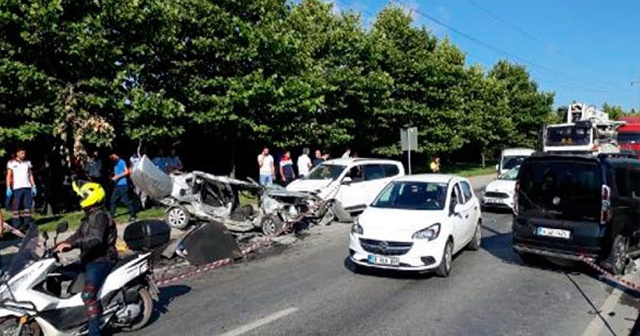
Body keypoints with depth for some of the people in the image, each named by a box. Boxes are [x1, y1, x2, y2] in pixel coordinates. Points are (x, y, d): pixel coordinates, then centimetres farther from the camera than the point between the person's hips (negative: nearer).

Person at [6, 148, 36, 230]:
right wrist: (8, 188, -6)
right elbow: (8, 176, 1)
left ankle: (28, 222, 4)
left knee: (28, 205, 1)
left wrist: (33, 186, 10)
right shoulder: (11, 163, 3)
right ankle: (16, 224, 3)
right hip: (17, 187, -3)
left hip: (27, 187, 4)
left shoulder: (27, 163, 14)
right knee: (16, 206, -1)